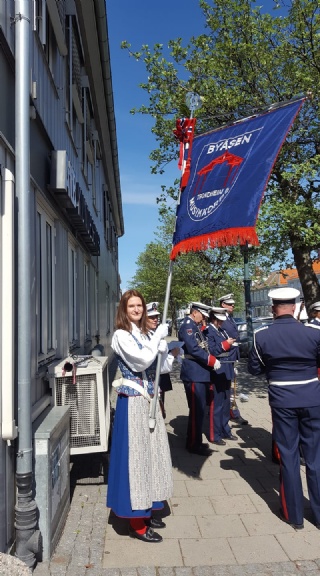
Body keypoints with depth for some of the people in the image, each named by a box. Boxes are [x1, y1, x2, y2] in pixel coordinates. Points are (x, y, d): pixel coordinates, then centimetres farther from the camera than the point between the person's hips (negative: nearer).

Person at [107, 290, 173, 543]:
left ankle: (146, 511, 33)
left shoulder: (145, 334, 11)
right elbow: (143, 361, -24)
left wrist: (163, 345, -6)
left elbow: (158, 365, 11)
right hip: (133, 403, -8)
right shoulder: (121, 335, -12)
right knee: (136, 456, 0)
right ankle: (137, 524, 14)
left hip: (149, 400, 8)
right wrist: (159, 336, -14)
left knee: (150, 453, 16)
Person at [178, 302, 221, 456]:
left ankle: (195, 441, 28)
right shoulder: (187, 326, -14)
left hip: (200, 374, 10)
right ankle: (194, 444, 9)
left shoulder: (196, 327, 16)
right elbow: (193, 349, -23)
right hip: (194, 375, -10)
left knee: (199, 409, 16)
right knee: (197, 410, -3)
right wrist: (212, 360, -19)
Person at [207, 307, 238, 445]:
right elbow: (211, 351, -18)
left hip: (226, 371, 9)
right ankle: (216, 435, 10)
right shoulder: (208, 332, -10)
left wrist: (232, 344, -2)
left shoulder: (222, 331, 15)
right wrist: (226, 344, -20)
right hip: (217, 372, -8)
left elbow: (228, 349, 16)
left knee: (226, 403, 16)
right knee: (217, 404, 0)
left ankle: (225, 430, 28)